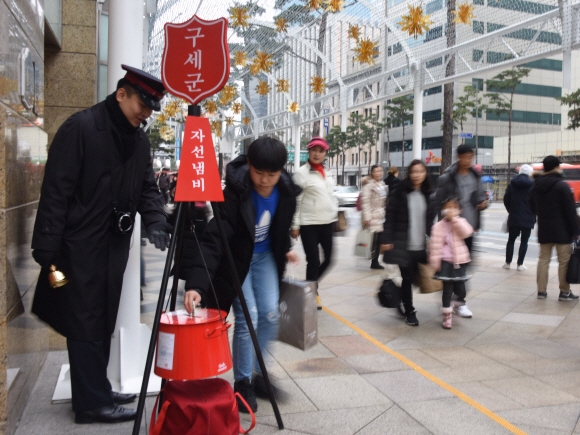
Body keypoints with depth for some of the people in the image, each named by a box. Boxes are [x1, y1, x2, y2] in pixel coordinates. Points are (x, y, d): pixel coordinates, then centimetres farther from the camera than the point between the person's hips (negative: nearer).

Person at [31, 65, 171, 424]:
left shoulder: (140, 139, 9)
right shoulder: (81, 127, -13)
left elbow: (148, 187, 12)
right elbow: (56, 191, -15)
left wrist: (155, 221, -8)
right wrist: (47, 250, -17)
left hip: (115, 244, 7)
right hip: (81, 246, -7)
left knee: (104, 323, 15)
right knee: (87, 324, 1)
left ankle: (98, 390, 28)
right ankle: (92, 402, 12)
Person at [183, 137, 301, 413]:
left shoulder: (286, 190, -15)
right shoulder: (235, 192, -32)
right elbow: (213, 239, -40)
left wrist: (285, 248, 9)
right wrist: (196, 283, -50)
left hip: (265, 256, 5)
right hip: (236, 259, -5)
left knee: (270, 315, -1)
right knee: (247, 318, -9)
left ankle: (258, 372, 21)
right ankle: (243, 383, 10)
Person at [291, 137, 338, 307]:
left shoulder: (326, 173, 13)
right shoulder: (301, 173, -7)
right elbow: (296, 201, -8)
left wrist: (336, 215, 14)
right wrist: (295, 225, -10)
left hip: (327, 223, 6)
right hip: (309, 224, -6)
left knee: (328, 259, 10)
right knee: (313, 261, -1)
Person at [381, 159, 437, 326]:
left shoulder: (428, 194, 9)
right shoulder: (400, 192, -5)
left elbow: (431, 219, 14)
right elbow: (389, 217, -6)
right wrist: (386, 240, -11)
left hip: (421, 246, 4)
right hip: (404, 245, -4)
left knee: (411, 278, 9)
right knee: (407, 278, 2)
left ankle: (403, 304, 32)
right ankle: (409, 311, 18)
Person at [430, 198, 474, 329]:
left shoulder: (461, 222, 4)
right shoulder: (439, 226, -7)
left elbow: (467, 232, -18)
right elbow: (436, 245, -9)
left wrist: (454, 218, -21)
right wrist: (435, 262, -12)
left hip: (460, 260, 3)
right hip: (446, 261, -3)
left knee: (460, 287, 12)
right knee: (447, 289, -2)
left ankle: (459, 305, 41)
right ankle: (447, 315, 10)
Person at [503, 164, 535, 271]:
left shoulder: (512, 184, 2)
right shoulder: (532, 185, -8)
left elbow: (506, 199, 4)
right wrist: (533, 214, 8)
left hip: (513, 217, 3)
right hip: (527, 218, -3)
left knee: (511, 240, 13)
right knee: (524, 241, 6)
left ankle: (508, 263, 14)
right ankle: (520, 264, 5)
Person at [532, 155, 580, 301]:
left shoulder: (536, 186, 6)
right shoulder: (561, 185, -13)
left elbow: (534, 208, 16)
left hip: (543, 229, 6)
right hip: (561, 230, -6)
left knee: (543, 259, 9)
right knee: (564, 261, 3)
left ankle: (541, 290, 10)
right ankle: (565, 292, 8)